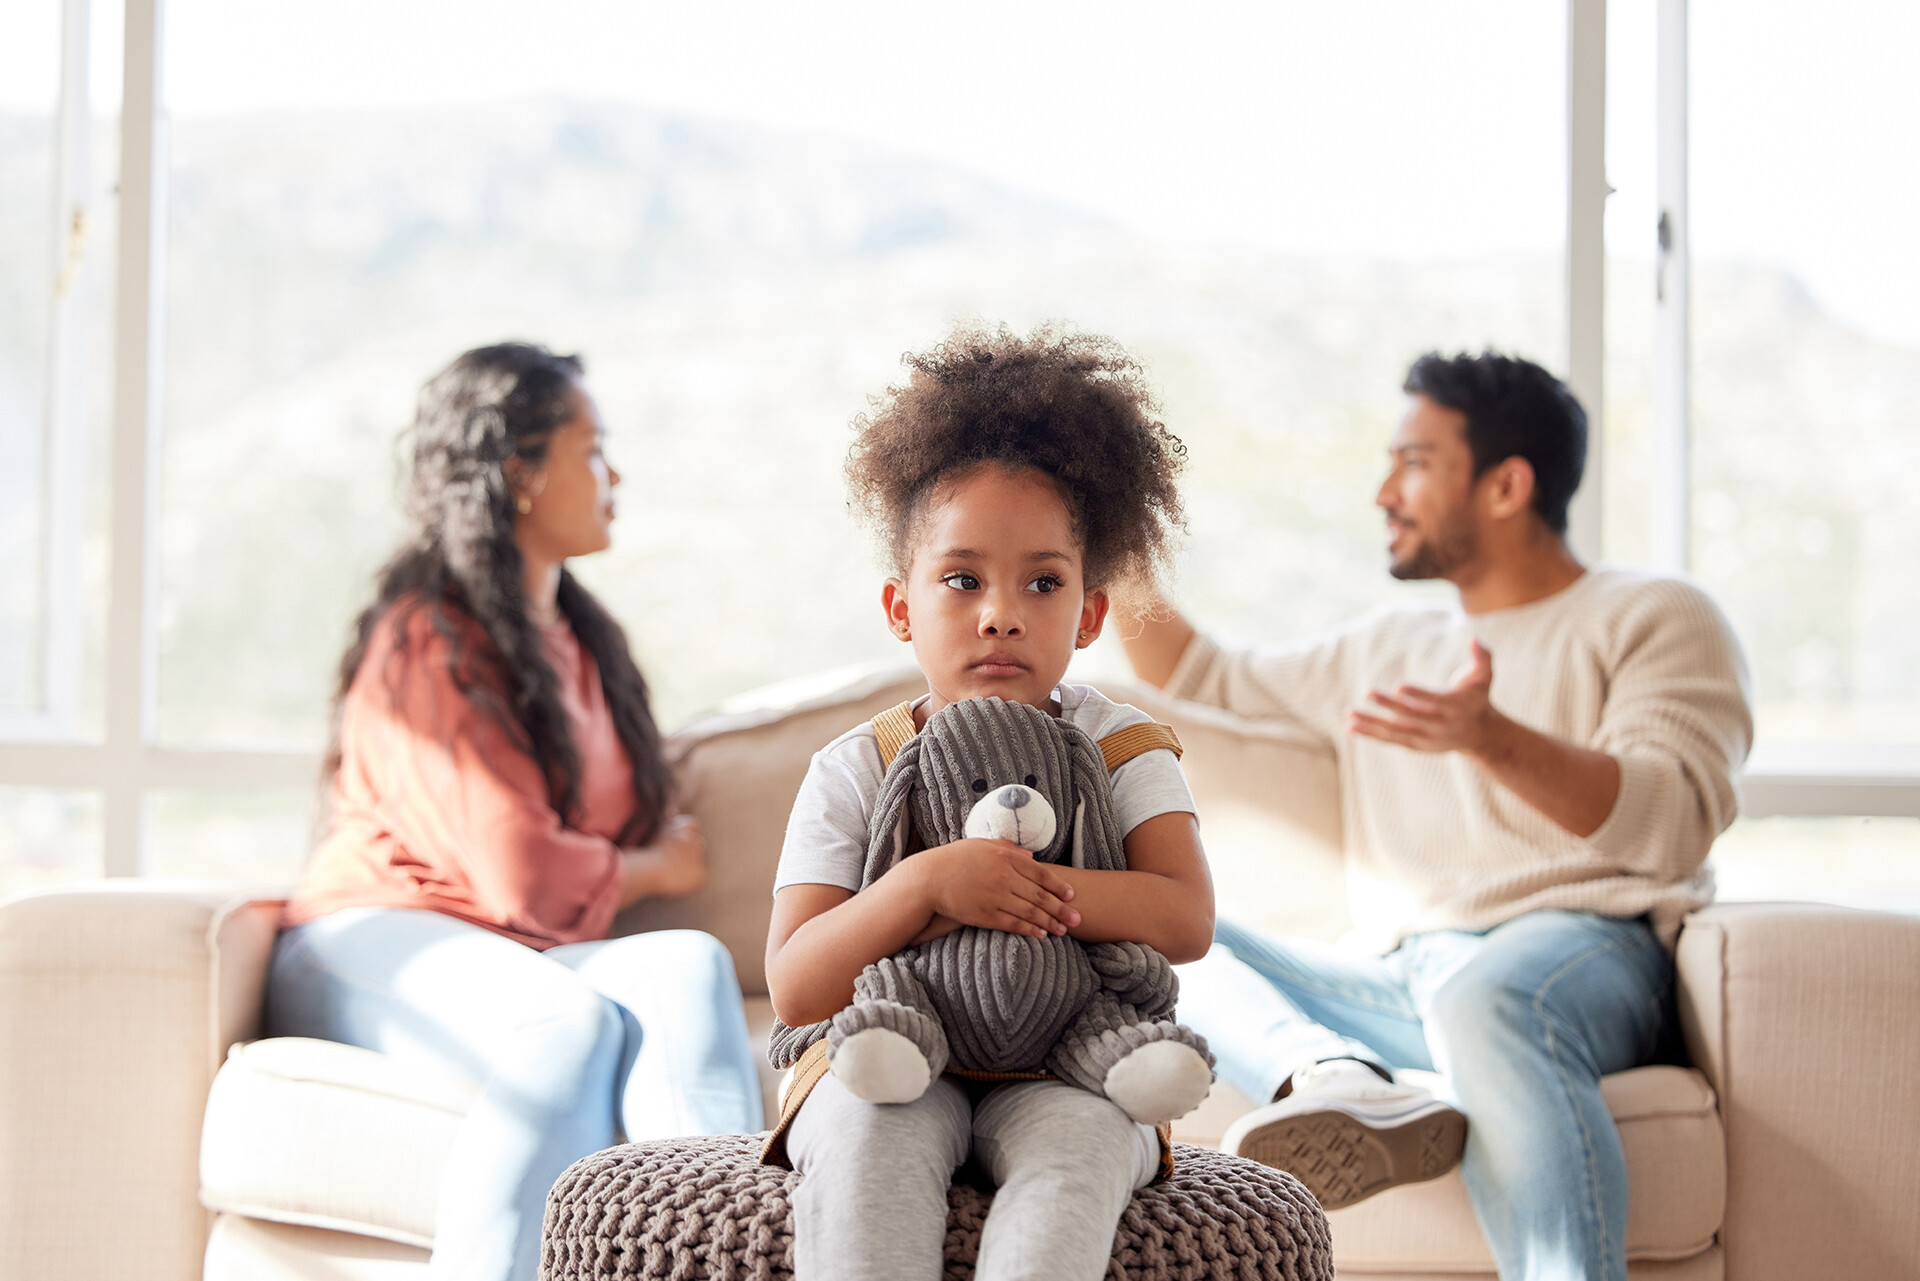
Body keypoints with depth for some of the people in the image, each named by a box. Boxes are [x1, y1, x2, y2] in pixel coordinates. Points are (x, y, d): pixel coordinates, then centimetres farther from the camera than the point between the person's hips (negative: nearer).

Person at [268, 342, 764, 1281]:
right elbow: (522, 877, -14)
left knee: (689, 968, -29)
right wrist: (655, 871, 6)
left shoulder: (578, 639, 22)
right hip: (377, 941, -6)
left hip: (522, 957, 6)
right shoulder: (425, 639, -6)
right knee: (573, 1026, -38)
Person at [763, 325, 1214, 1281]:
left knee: (1080, 1137, -34)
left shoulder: (1115, 747, 3)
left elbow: (1185, 921, -13)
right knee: (863, 1127, -34)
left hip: (1062, 1068, 0)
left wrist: (1008, 883, -21)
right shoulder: (853, 772, 1)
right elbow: (795, 990, -8)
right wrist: (927, 883, -25)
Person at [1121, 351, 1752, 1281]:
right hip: (1396, 984, 6)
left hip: (1581, 950, -6)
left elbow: (1673, 823, -8)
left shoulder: (1655, 620, 9)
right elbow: (1200, 679, 36)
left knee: (1483, 994, -41)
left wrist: (1491, 738, -23)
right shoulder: (1383, 651, 29)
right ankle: (1341, 1083, -40)